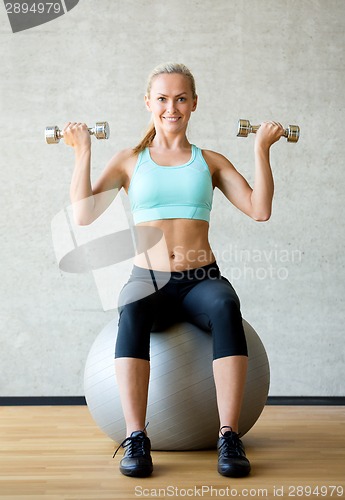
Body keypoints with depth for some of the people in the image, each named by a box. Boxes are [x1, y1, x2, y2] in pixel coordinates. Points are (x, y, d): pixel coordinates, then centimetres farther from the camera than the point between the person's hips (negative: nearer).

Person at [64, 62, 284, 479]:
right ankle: (136, 438, -35)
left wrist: (261, 149, -1)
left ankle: (229, 437, -34)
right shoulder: (128, 161, 12)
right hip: (147, 278, 0)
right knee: (131, 313, -37)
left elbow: (259, 210, 1)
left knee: (225, 306, -35)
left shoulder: (211, 162, 15)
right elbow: (84, 215, -2)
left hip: (201, 279, 1)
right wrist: (82, 151, -3)